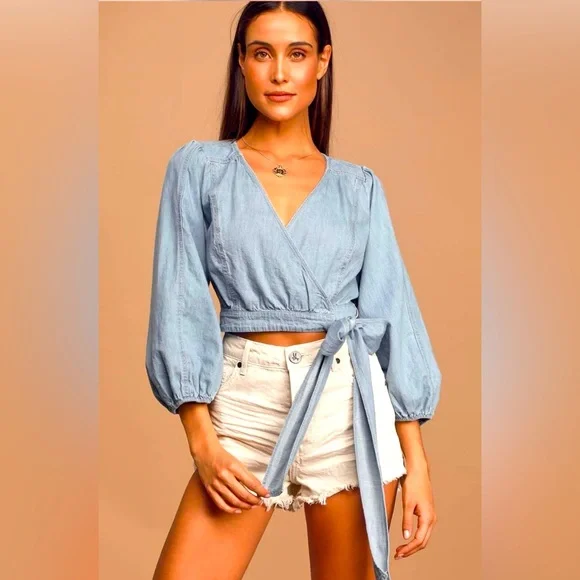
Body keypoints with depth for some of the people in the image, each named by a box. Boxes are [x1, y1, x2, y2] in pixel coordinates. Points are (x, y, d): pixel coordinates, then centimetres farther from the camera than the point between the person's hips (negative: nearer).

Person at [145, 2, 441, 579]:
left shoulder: (359, 186, 8)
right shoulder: (199, 166, 4)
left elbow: (391, 315, 5)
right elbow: (180, 304, 0)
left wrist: (416, 459, -1)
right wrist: (202, 440, -9)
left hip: (348, 401, 1)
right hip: (245, 402, -1)